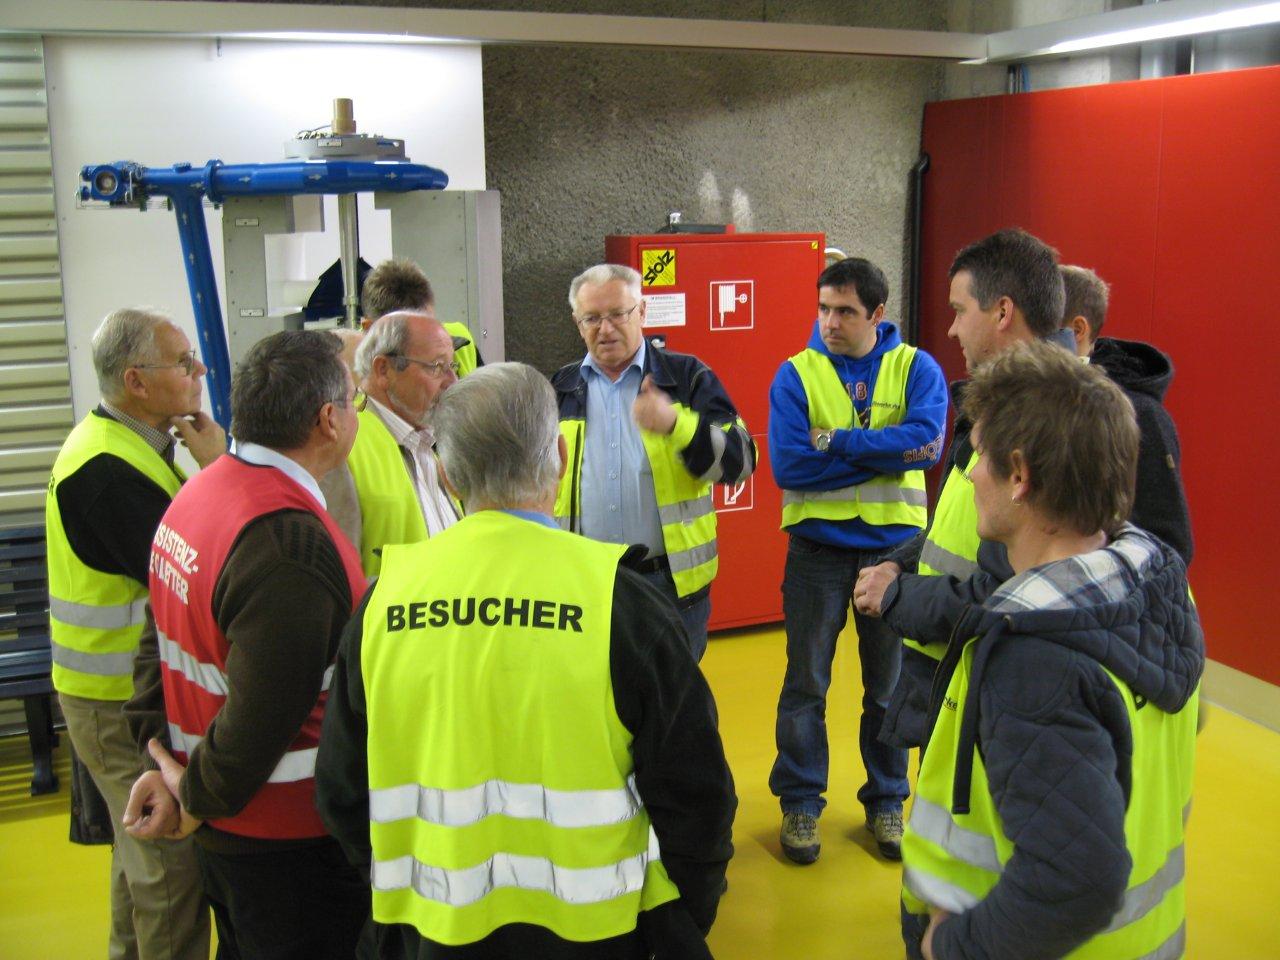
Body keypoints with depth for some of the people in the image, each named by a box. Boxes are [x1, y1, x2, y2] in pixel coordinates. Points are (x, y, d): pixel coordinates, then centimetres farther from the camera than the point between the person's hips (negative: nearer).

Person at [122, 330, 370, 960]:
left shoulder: (196, 495, 2)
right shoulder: (290, 542, -28)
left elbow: (163, 641, 8)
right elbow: (263, 714, -28)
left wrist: (164, 756, 4)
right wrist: (196, 803, -12)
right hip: (289, 838, -9)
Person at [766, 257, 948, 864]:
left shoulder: (916, 369, -2)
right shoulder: (797, 374, -4)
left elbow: (928, 442, -20)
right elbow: (787, 464, -17)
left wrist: (838, 441, -20)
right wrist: (885, 453, -17)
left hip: (894, 547, 1)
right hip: (817, 547, 0)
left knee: (891, 687, 13)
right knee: (806, 683, 8)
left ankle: (886, 802, 30)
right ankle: (800, 802, 24)